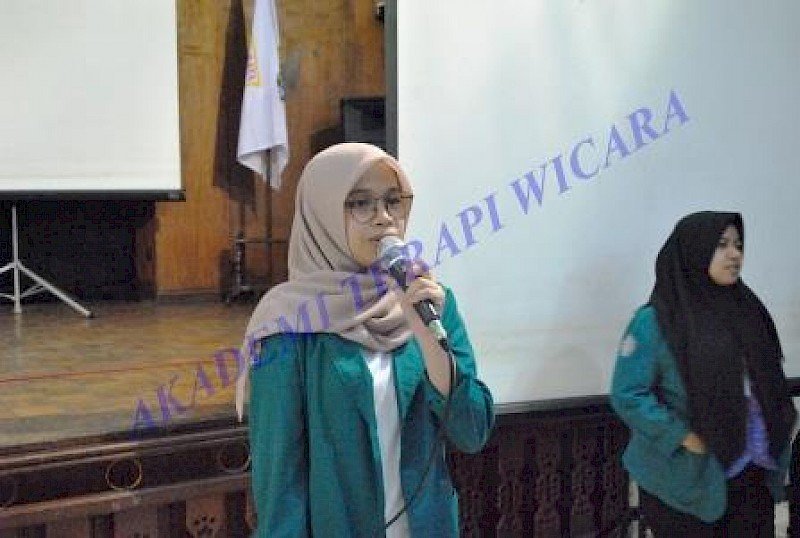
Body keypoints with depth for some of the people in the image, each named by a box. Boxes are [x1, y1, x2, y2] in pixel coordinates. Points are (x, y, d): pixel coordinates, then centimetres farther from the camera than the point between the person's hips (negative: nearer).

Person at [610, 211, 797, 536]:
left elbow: (770, 382, 15)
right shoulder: (655, 320, -12)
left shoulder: (748, 311, 7)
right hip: (687, 481, -5)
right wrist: (686, 438, -17)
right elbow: (627, 394, -15)